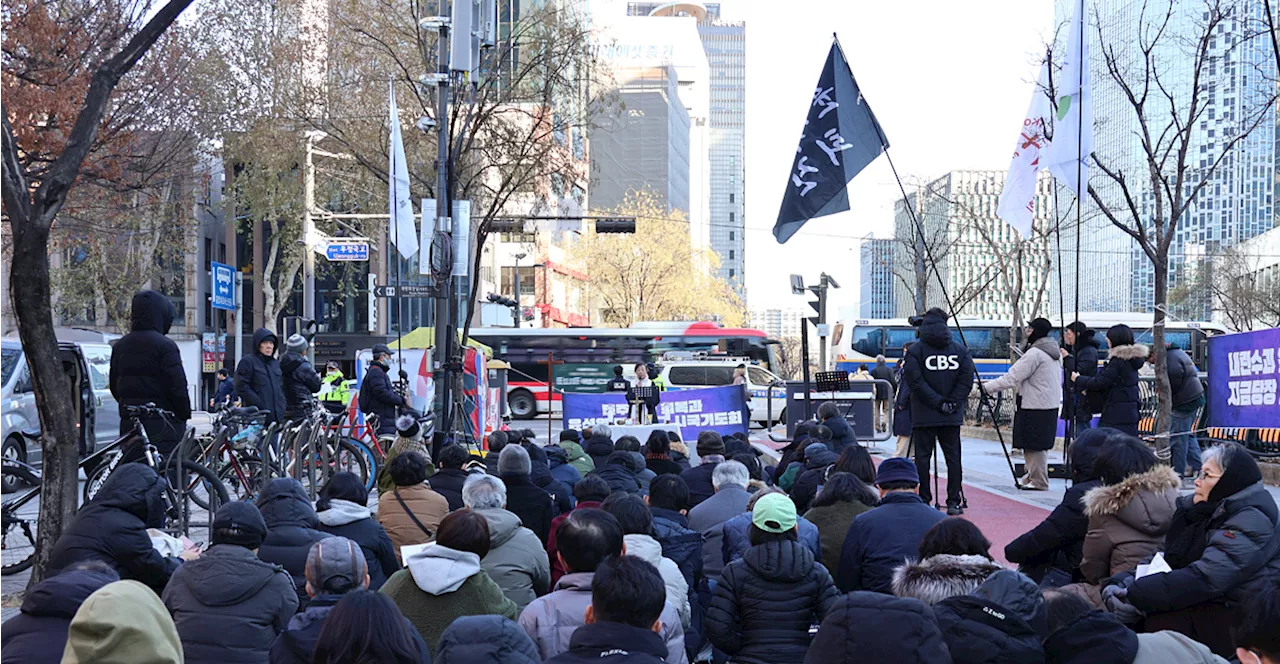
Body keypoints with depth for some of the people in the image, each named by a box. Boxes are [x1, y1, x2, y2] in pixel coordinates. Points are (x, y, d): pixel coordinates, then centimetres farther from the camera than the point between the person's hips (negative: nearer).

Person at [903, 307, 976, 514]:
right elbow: (967, 379, -1)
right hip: (952, 418, 2)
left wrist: (938, 402, -7)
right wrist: (952, 402, -1)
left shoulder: (915, 350, -4)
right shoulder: (960, 349, 5)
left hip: (924, 416, -2)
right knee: (953, 457, 6)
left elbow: (915, 381, -10)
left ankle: (923, 503, 1)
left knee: (922, 458, 2)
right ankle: (953, 503, 4)